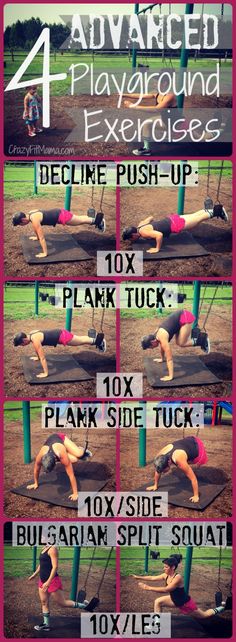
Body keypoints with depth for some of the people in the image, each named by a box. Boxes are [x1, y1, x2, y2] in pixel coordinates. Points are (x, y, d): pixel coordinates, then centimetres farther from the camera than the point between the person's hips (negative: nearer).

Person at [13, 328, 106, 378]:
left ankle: (99, 339, 30)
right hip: (59, 334, 8)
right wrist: (37, 357, 34)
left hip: (62, 337, -8)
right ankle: (96, 340, 43)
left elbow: (43, 358, -29)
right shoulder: (31, 334, -3)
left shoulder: (35, 340, -30)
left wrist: (45, 373, -26)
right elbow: (37, 349, 20)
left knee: (81, 341, 13)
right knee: (80, 340, 26)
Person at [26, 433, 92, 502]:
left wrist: (75, 493, -37)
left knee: (79, 454, -20)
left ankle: (83, 450, 18)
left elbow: (71, 475, -41)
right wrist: (36, 483, -1)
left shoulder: (63, 456, -48)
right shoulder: (40, 456, -40)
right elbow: (36, 470, -16)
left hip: (62, 437, -2)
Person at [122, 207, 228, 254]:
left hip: (173, 225, -8)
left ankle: (215, 212, 19)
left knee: (198, 219, 8)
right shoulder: (141, 224, 0)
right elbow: (151, 217, 18)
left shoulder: (143, 232, -26)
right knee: (195, 216, 22)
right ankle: (212, 211, 31)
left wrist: (157, 249, -29)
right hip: (170, 219, 8)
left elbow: (160, 235, -40)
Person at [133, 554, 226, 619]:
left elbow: (165, 589, -42)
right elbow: (153, 578, -8)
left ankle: (220, 607, 39)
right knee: (158, 602, -8)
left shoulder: (178, 577, -36)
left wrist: (148, 588, -43)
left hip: (186, 603, -7)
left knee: (204, 615, 16)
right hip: (175, 600, 7)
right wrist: (139, 577, -14)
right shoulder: (166, 575, -13)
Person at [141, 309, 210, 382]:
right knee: (178, 343, 12)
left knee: (181, 344, -8)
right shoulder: (156, 334, 1)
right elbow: (161, 346, 25)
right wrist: (162, 359, 38)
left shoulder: (162, 337, -23)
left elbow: (169, 358, -25)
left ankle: (201, 339, 2)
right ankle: (199, 338, 21)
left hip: (185, 317, -8)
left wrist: (170, 376, -25)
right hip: (180, 317, 8)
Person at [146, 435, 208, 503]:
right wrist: (155, 485, 2)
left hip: (197, 446, -5)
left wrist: (196, 496, -32)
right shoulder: (160, 456, -28)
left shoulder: (180, 461, -46)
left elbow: (193, 479, -38)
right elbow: (157, 470, -6)